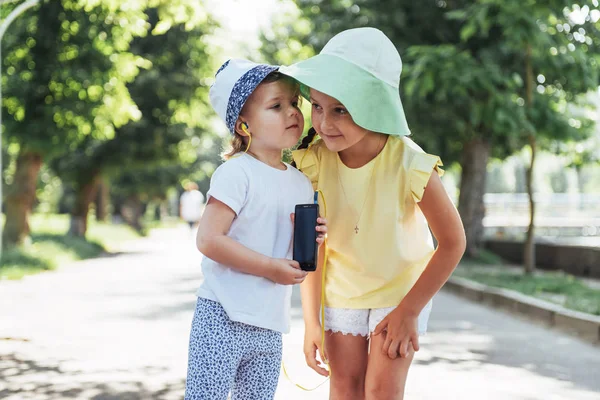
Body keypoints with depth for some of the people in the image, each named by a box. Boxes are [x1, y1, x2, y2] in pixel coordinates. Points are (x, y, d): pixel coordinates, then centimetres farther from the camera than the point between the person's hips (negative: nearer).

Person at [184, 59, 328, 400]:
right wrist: (270, 268, -20)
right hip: (224, 318, -7)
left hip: (270, 326, 7)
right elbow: (208, 240, -19)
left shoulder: (302, 184, 10)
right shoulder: (236, 173, -11)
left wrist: (312, 239, -4)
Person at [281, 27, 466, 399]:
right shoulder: (314, 162, -23)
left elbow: (453, 243, -19)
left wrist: (408, 311, -16)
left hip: (402, 287, -2)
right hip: (341, 288, 3)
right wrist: (311, 321, -14)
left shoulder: (410, 165, -31)